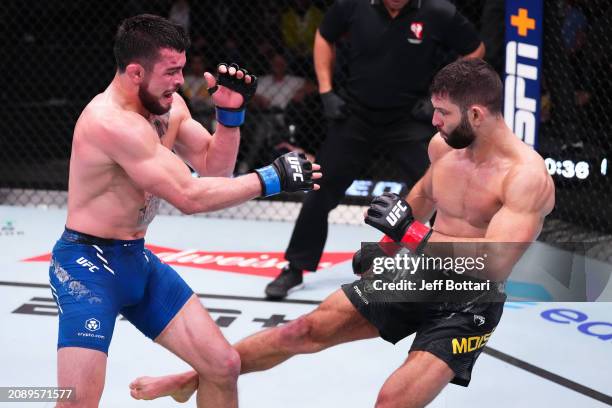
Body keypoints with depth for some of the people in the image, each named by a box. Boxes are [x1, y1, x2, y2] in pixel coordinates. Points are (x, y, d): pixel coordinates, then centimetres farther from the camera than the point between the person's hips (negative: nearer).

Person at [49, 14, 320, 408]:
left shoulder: (168, 105, 2)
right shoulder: (112, 122, -25)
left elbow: (213, 166, 8)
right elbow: (190, 196, -26)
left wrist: (231, 112, -8)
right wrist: (270, 179, -22)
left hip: (139, 259, 9)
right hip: (89, 265, -9)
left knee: (224, 366, 7)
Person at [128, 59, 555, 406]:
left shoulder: (527, 175, -26)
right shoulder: (444, 144, -2)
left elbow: (494, 264, -35)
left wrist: (412, 234, -34)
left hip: (467, 306, -6)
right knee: (306, 329, 5)